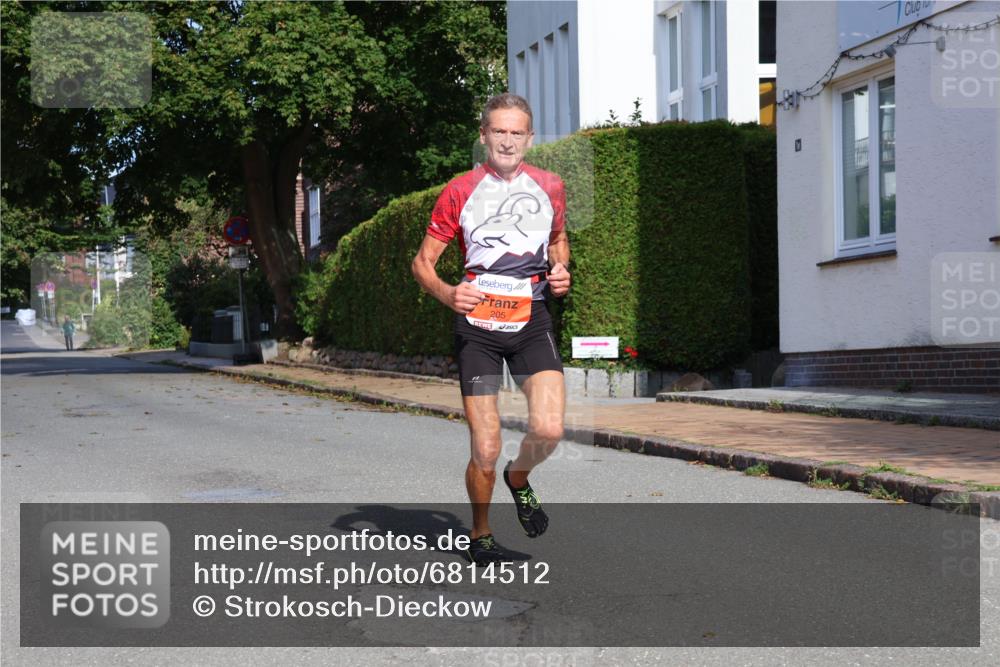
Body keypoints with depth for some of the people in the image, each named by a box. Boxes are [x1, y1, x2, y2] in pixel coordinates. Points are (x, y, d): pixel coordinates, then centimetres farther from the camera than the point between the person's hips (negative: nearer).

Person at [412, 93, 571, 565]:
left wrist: (560, 270, 4)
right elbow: (422, 262, 2)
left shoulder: (549, 188, 8)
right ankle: (480, 534, 23)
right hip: (477, 324, -2)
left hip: (532, 320, 2)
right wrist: (446, 293, -18)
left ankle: (519, 479, 17)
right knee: (485, 452, -4)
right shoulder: (459, 192, -1)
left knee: (548, 429, -19)